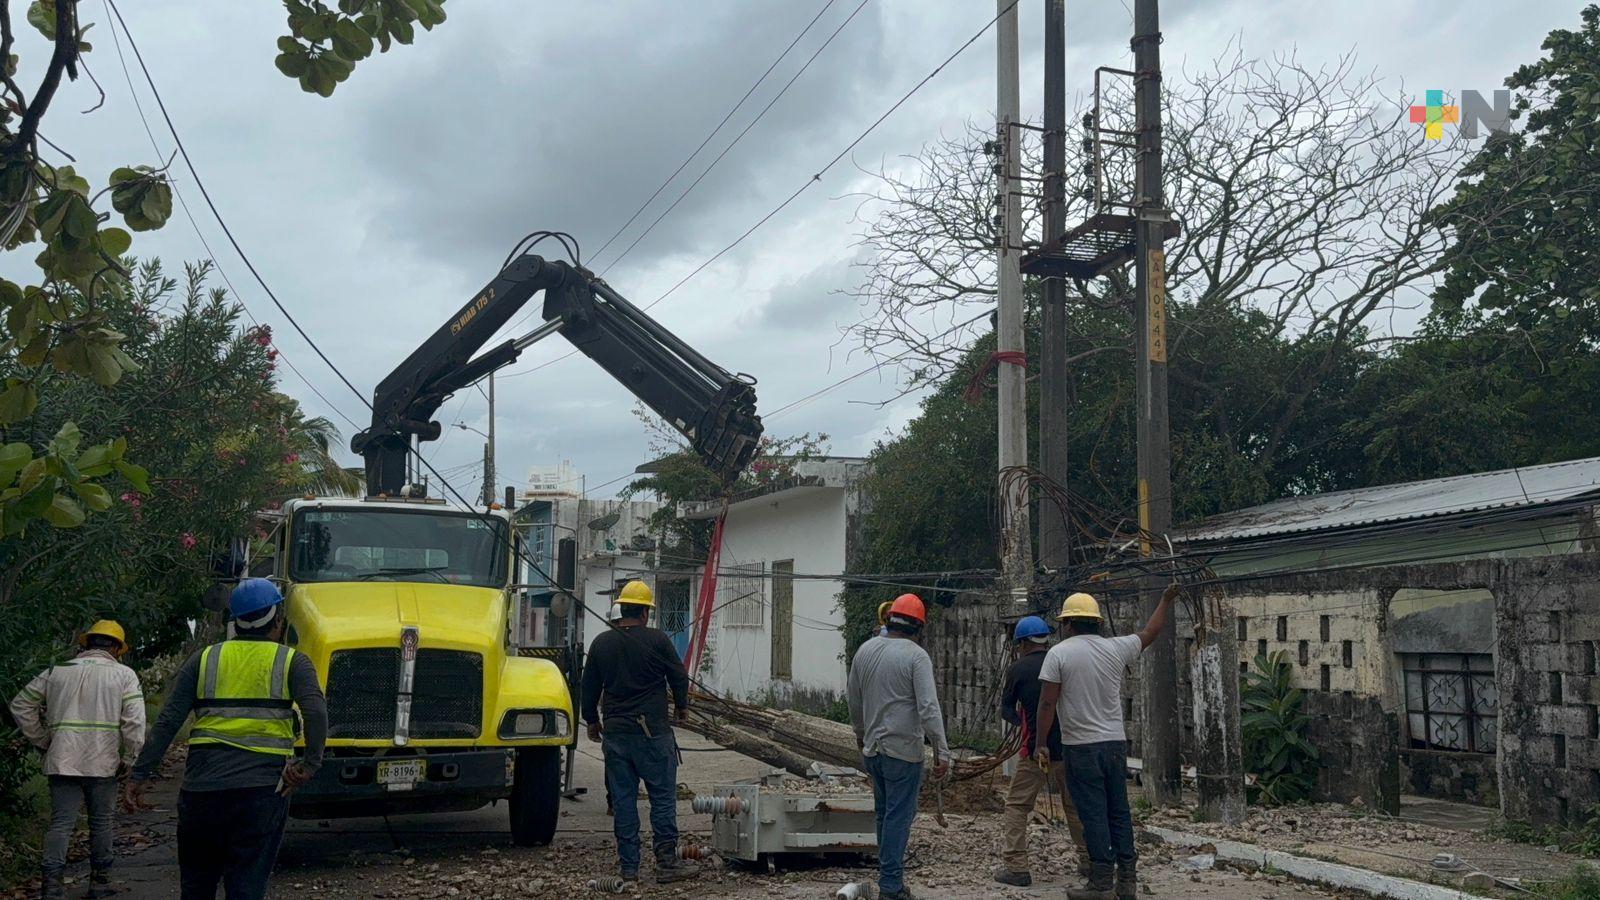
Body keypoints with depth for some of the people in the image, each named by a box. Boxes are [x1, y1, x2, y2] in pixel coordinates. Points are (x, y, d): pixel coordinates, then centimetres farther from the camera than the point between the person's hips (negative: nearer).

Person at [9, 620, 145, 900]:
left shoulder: (56, 672, 10)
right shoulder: (124, 675, 0)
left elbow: (21, 704, 14)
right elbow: (134, 721, -9)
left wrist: (42, 741, 17)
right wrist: (128, 760, 0)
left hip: (62, 761, 2)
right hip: (103, 763, -2)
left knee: (61, 822, 5)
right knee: (102, 822, 11)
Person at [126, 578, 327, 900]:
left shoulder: (203, 660, 11)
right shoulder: (292, 662, 4)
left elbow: (168, 721, 4)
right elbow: (315, 710, -14)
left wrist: (141, 773, 6)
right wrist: (310, 764, -14)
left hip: (202, 786, 3)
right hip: (263, 788, -2)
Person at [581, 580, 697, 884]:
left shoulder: (601, 642, 5)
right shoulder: (657, 639, -7)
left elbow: (589, 687, 12)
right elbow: (679, 676, 1)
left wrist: (592, 720, 27)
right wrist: (682, 707, 20)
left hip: (615, 732, 4)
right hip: (653, 731, -4)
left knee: (623, 799, 8)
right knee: (663, 797, 2)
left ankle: (628, 866, 11)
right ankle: (666, 863, 2)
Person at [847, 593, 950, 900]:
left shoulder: (865, 650, 6)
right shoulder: (916, 656, -13)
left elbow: (853, 698, 17)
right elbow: (929, 709, -18)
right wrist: (942, 751, -13)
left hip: (872, 748, 6)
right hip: (903, 750, -6)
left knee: (884, 814, 17)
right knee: (899, 817, 0)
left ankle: (889, 875, 26)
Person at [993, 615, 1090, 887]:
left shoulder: (1018, 669, -5)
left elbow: (1006, 710, 4)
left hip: (1035, 750, -4)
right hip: (1070, 747, 4)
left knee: (1017, 807, 4)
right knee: (1075, 805, 18)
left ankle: (1015, 866, -2)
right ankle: (1089, 861, 23)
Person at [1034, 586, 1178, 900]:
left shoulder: (1059, 653, -8)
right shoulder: (1116, 648, 3)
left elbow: (1047, 703, -10)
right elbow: (1151, 632, 19)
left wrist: (1041, 743, -3)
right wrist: (1167, 600, 31)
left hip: (1081, 746, -4)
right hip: (1115, 743, 4)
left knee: (1093, 814, -1)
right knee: (1119, 812, 11)